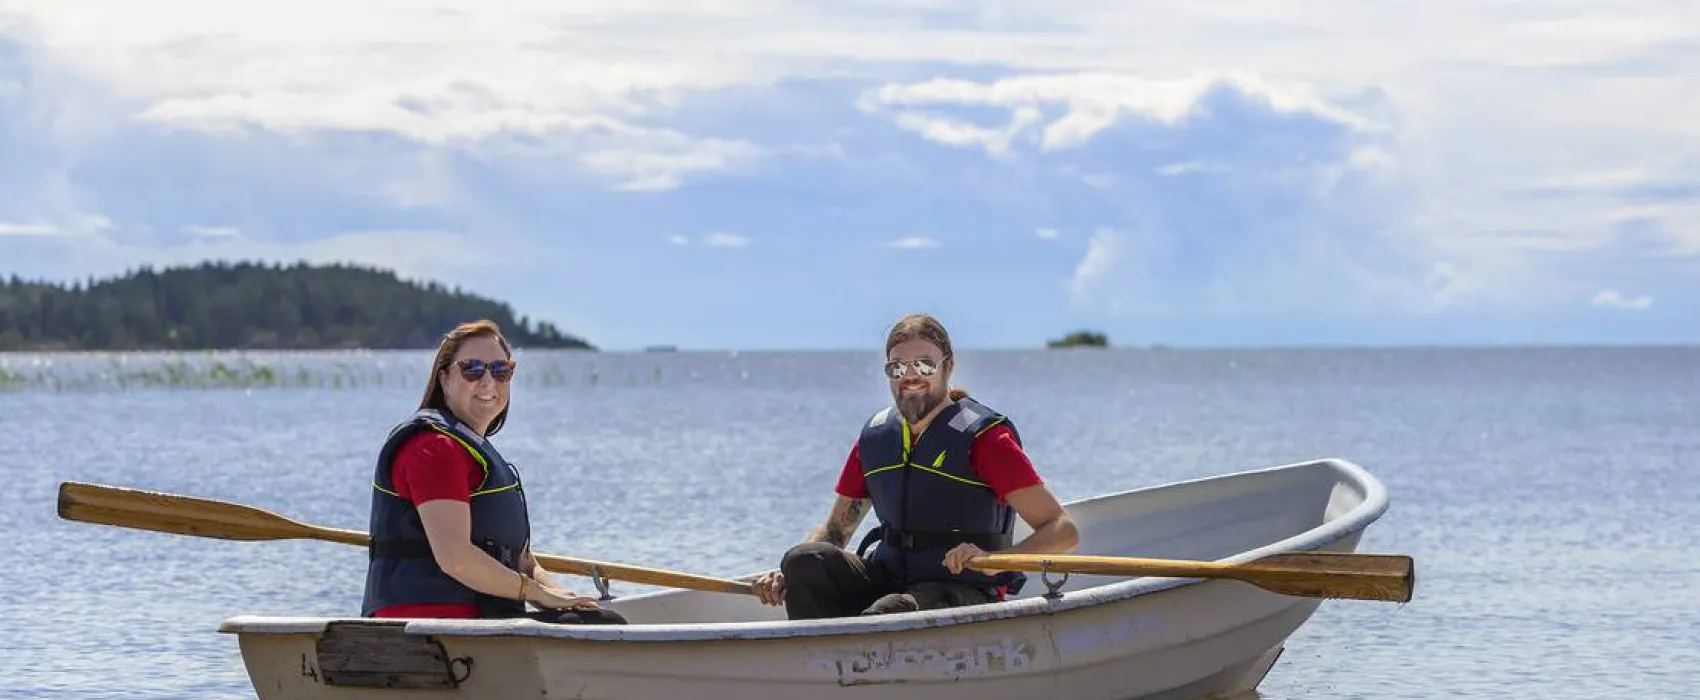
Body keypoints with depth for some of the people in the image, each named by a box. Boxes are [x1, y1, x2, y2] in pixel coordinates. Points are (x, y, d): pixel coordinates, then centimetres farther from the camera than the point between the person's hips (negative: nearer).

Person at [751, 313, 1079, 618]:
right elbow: (836, 529, 19)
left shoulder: (982, 437, -8)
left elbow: (1064, 531, -14)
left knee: (887, 615, -36)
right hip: (889, 579, 6)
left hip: (966, 594, -6)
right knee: (805, 561, -19)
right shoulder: (875, 437, 9)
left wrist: (994, 560, -32)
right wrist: (785, 576, -1)